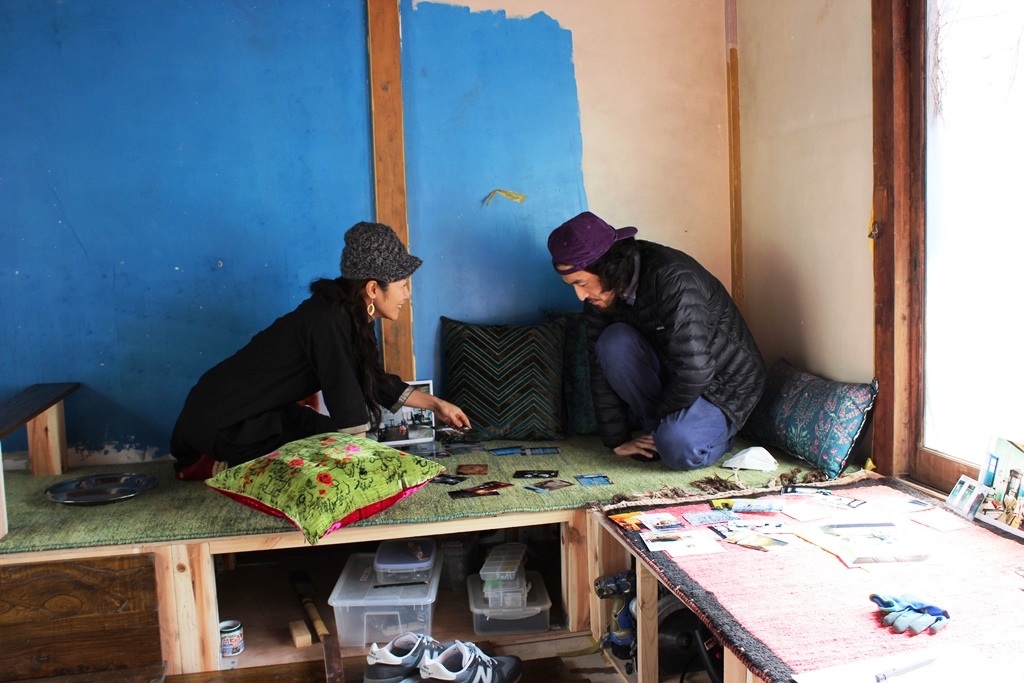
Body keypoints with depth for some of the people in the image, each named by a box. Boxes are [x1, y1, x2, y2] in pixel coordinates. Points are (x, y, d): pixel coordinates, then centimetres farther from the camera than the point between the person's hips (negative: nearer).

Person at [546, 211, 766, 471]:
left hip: (726, 384, -6)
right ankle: (661, 433, -7)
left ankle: (711, 430, 3)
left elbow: (694, 371, -32)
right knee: (614, 343, -22)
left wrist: (660, 419, -17)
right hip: (671, 376, 6)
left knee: (679, 448, -33)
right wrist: (618, 440, -9)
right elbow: (601, 367, -6)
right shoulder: (601, 294, -9)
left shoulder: (674, 280, -31)